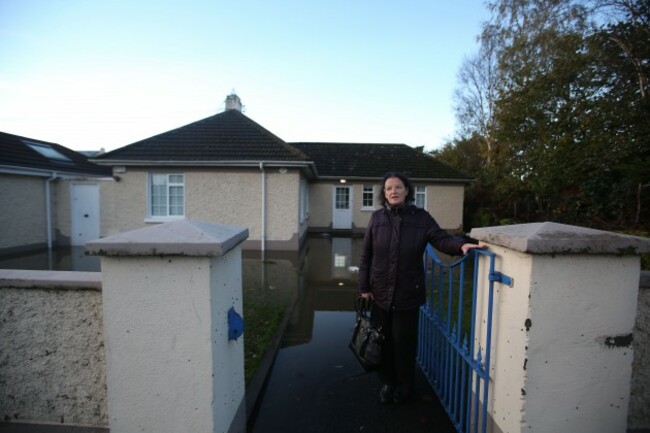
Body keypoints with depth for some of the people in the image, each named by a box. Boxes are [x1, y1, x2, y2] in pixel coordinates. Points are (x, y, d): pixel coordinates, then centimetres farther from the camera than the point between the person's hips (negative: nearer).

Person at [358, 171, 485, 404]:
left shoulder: (421, 217, -3)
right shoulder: (377, 217, -2)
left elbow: (441, 239, -9)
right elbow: (365, 255, 1)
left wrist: (461, 245, -31)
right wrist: (364, 286, 0)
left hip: (408, 294, -1)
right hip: (380, 293, 1)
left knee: (404, 342, 11)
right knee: (384, 341, 13)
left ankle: (404, 386, 36)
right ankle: (387, 382, 37)